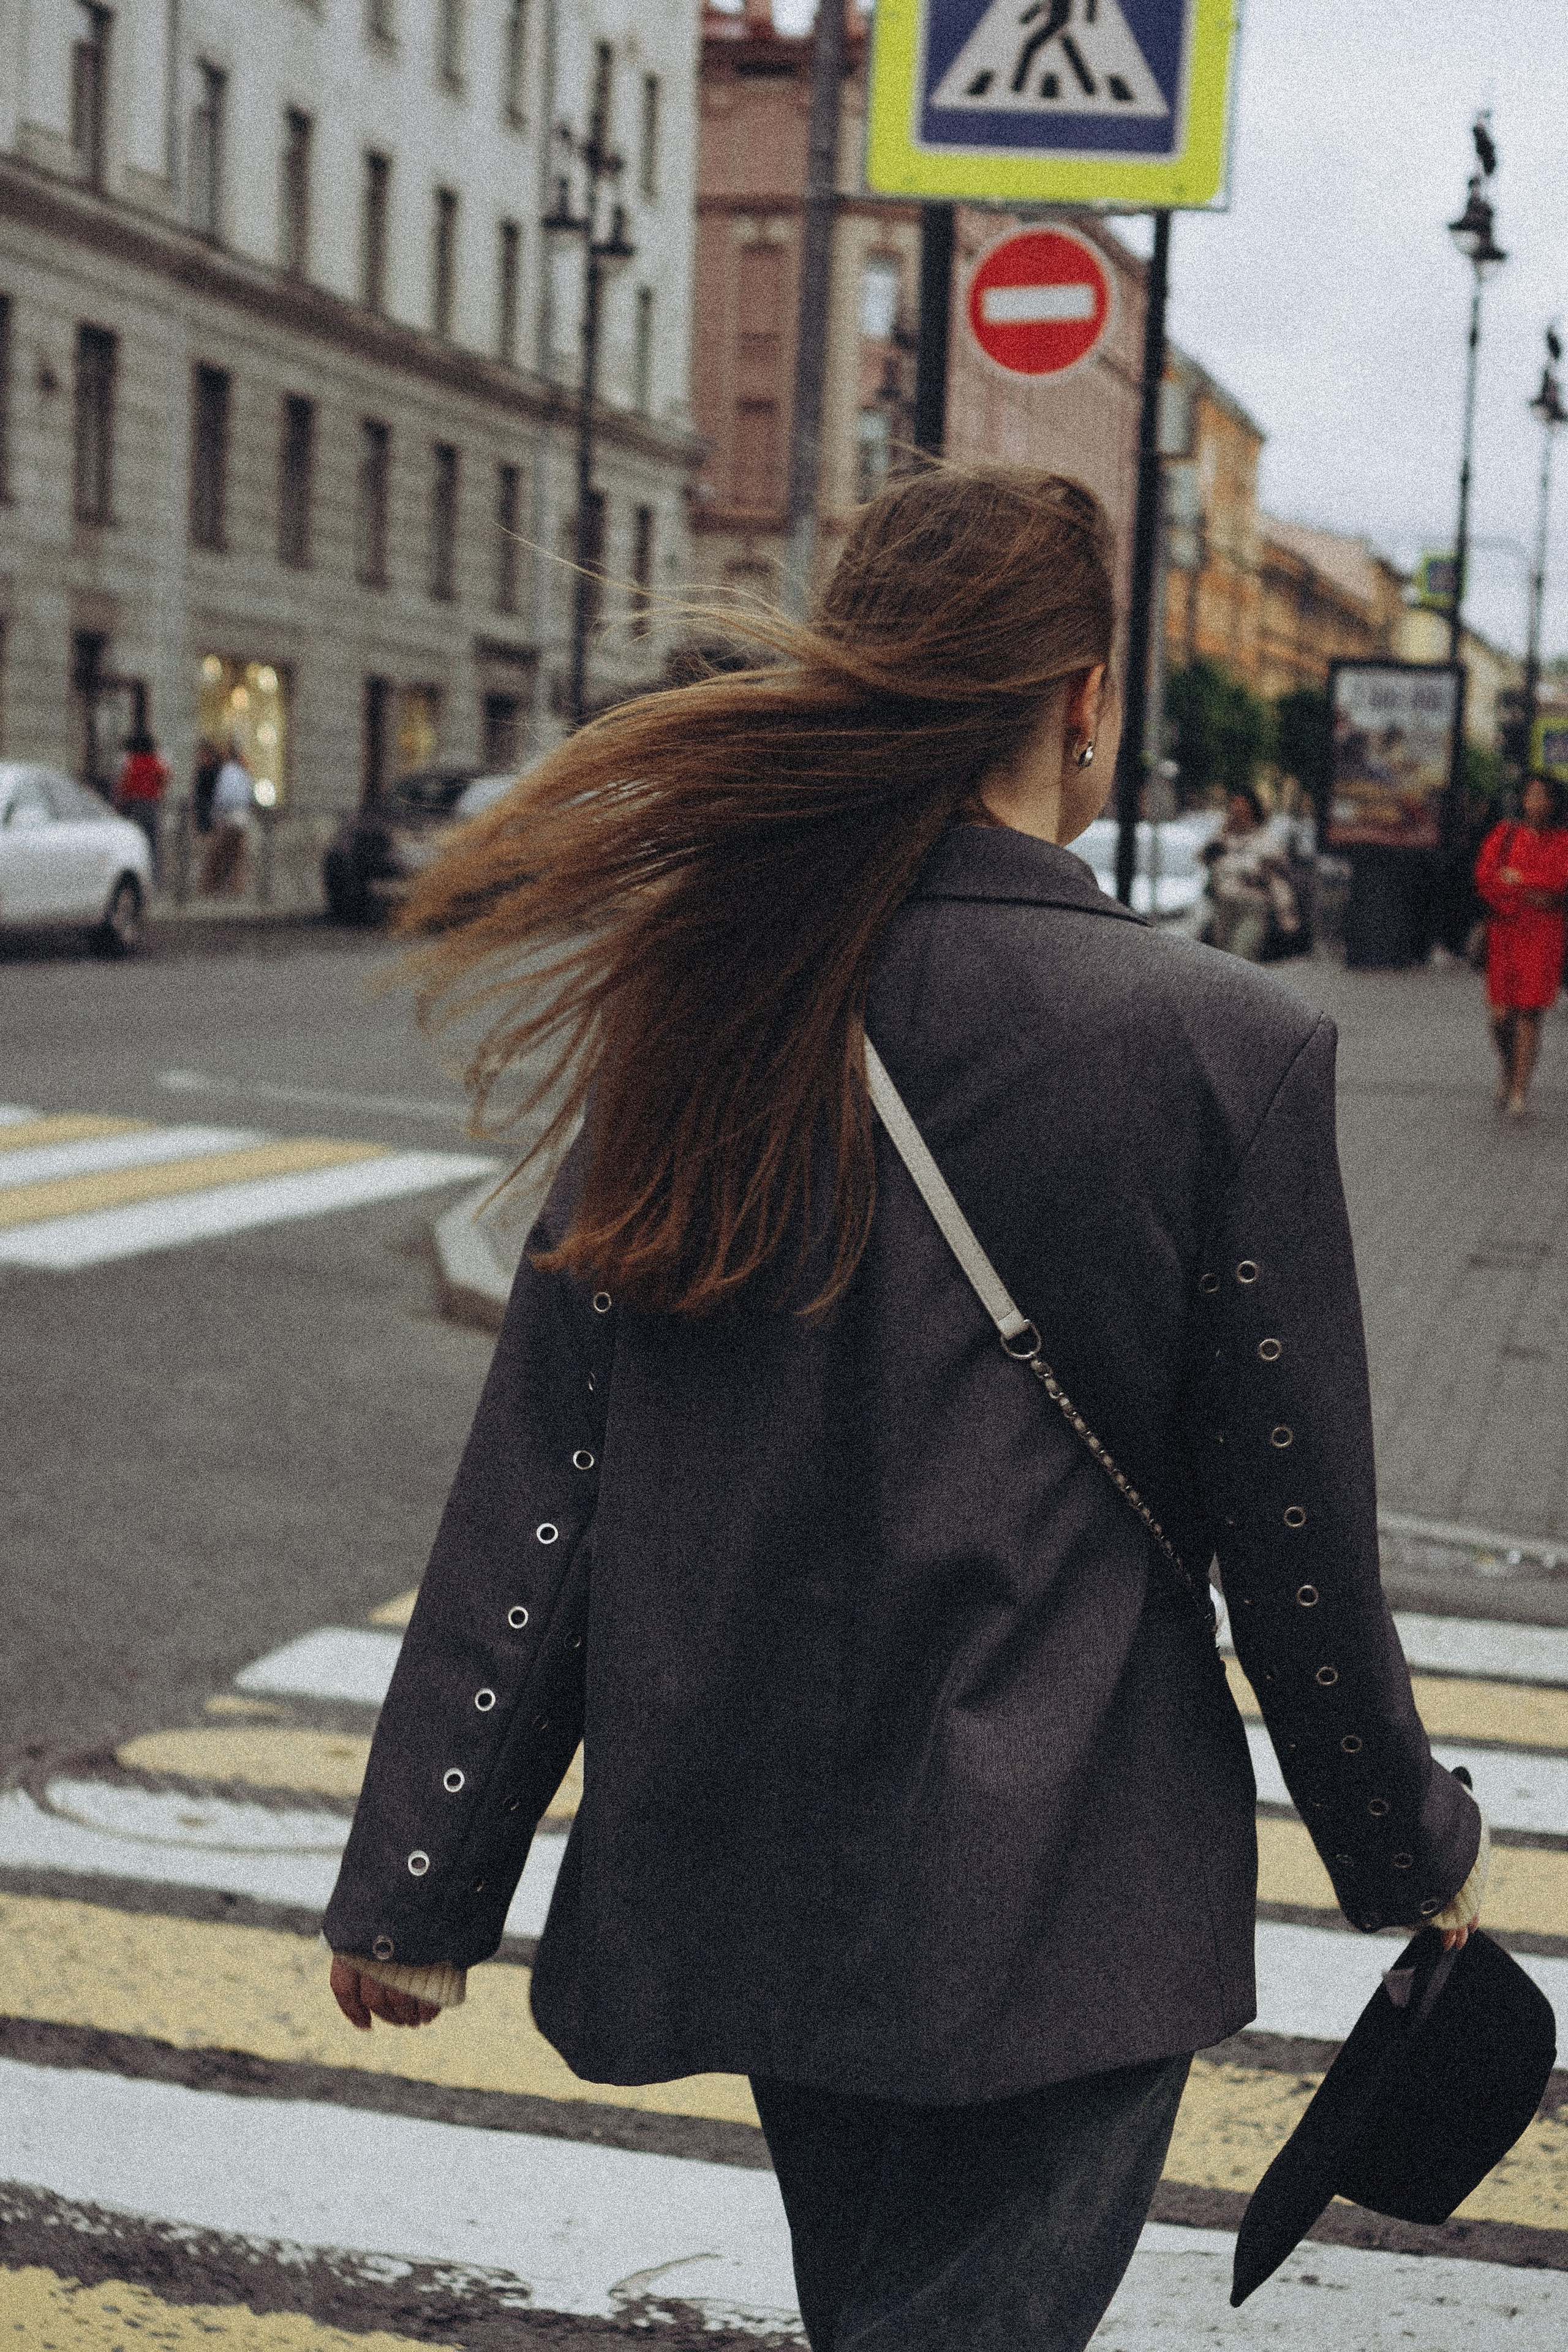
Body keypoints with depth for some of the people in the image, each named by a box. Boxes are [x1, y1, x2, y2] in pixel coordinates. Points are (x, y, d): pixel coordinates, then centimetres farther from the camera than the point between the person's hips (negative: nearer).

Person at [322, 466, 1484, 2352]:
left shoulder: (695, 1009, -5)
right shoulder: (1227, 1050, -15)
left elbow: (541, 1475, -5)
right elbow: (1296, 1536, -9)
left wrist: (424, 1877, 1)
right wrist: (1412, 1848, 8)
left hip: (735, 1877, 5)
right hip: (1055, 1907, -5)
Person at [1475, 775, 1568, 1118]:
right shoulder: (1503, 835, 9)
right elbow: (1484, 878, -1)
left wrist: (1520, 878, -6)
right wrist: (1526, 896, -12)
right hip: (1504, 930, 2)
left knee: (1529, 1013, -7)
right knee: (1502, 1015, -1)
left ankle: (1519, 1092, -4)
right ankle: (1509, 1072, 26)